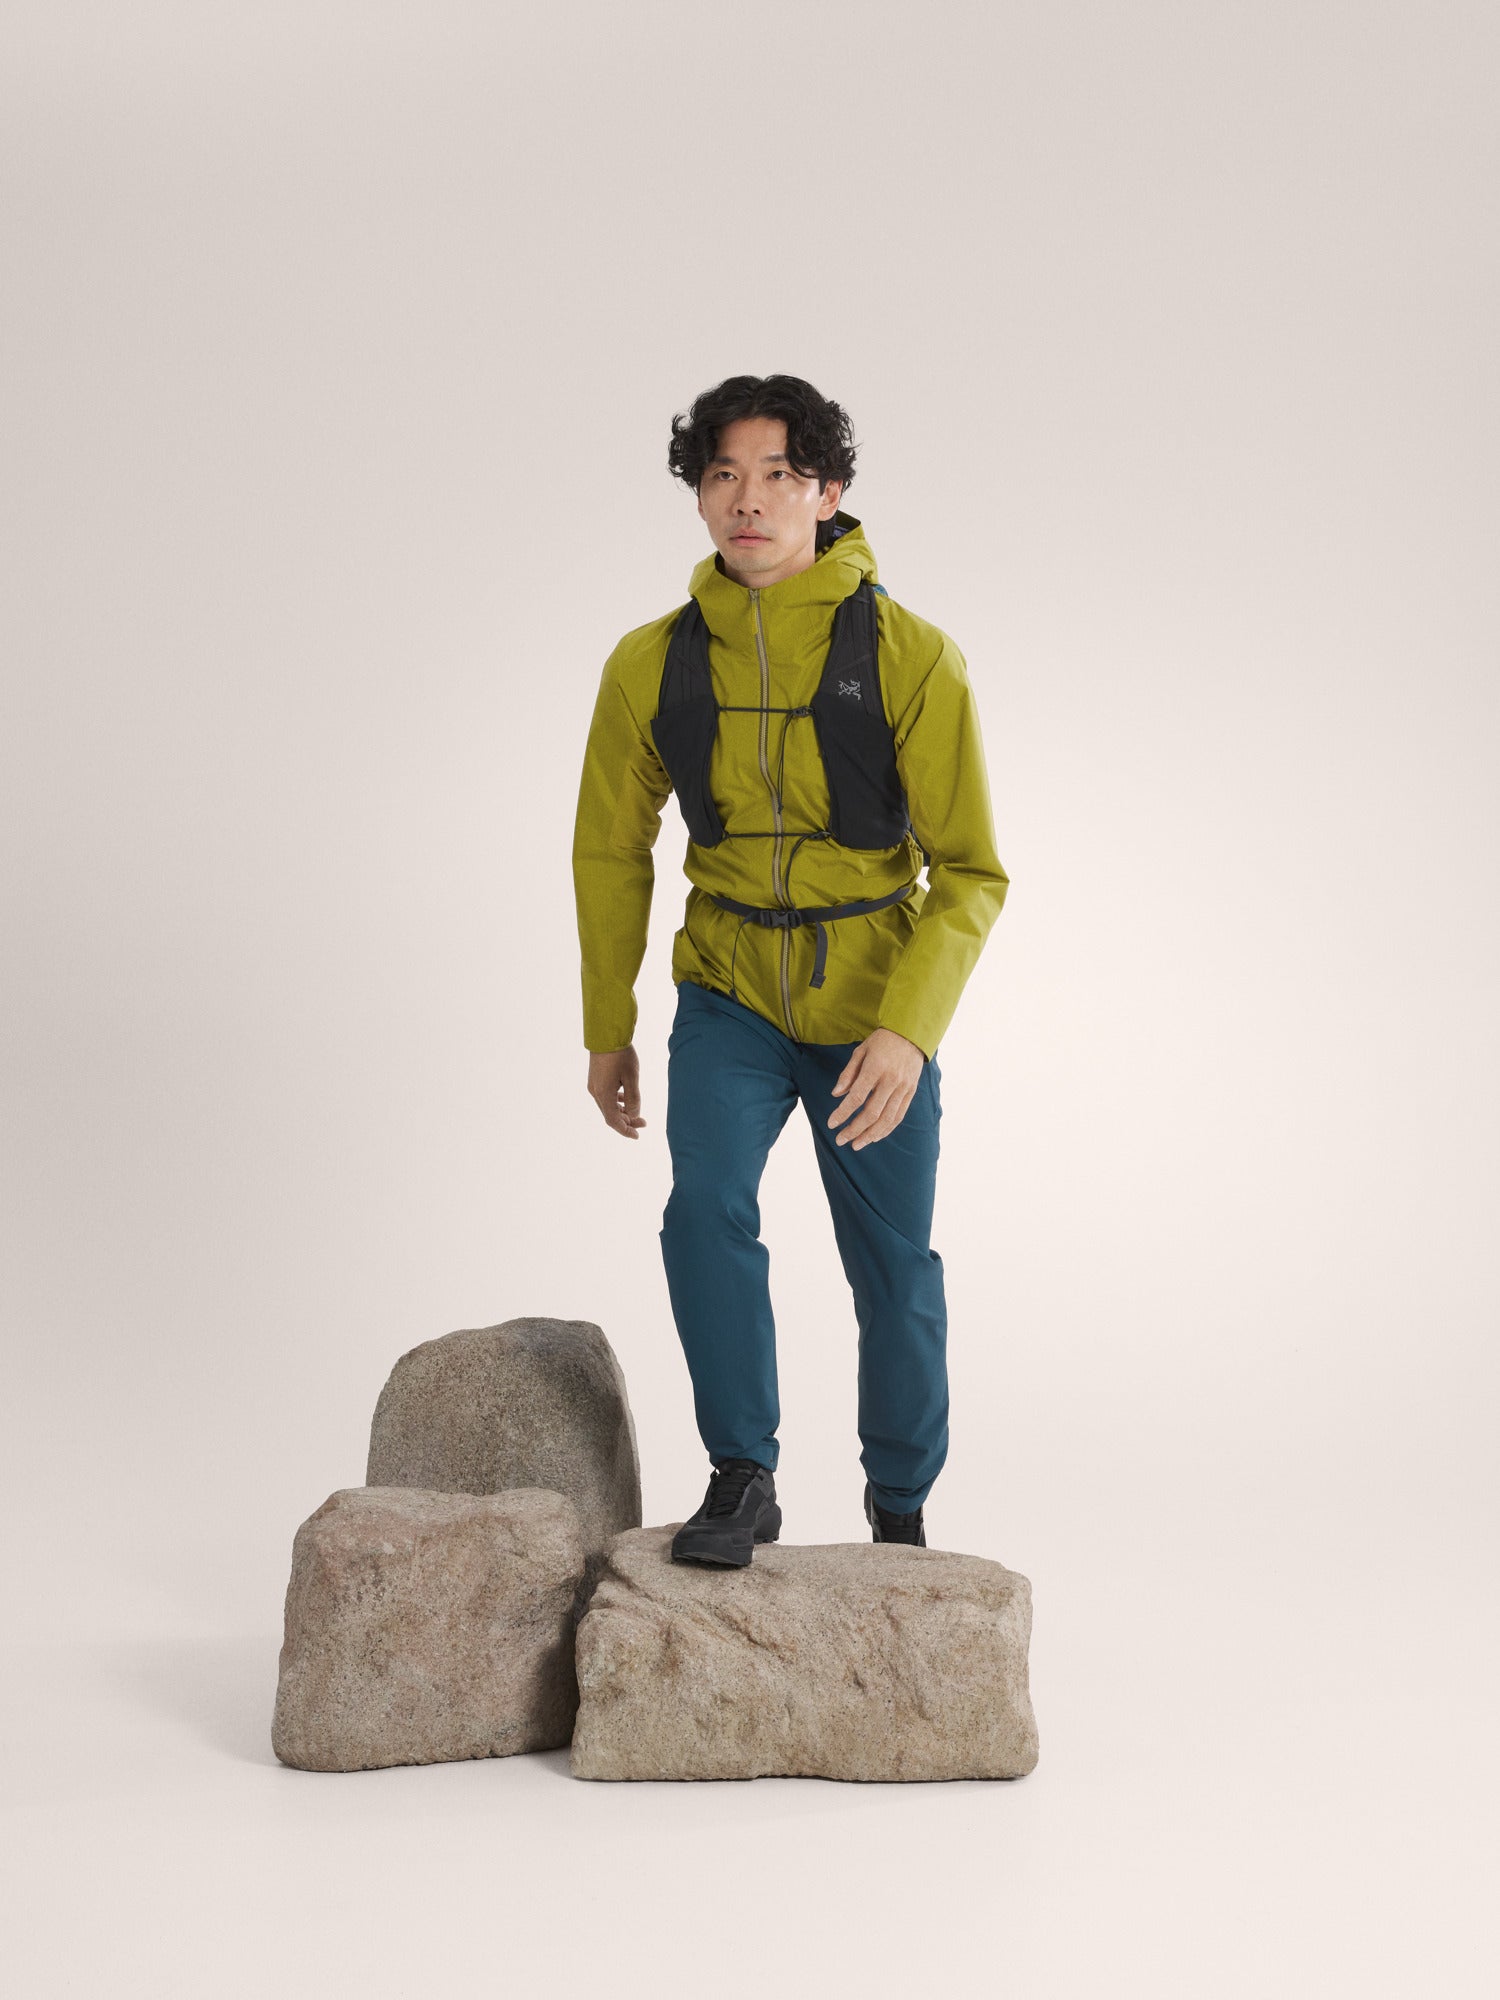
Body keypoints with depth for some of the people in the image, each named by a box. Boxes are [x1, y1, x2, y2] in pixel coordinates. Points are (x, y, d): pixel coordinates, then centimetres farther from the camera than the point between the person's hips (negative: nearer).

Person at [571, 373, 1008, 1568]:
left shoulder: (914, 660, -18)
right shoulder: (652, 665, -9)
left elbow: (971, 874, -15)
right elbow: (612, 852, 6)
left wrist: (909, 1029, -29)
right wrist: (606, 1029, 11)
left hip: (876, 1016, -1)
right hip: (729, 998, 1)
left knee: (894, 1272, 9)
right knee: (707, 1211, -23)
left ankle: (900, 1511, 31)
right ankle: (742, 1479, -5)